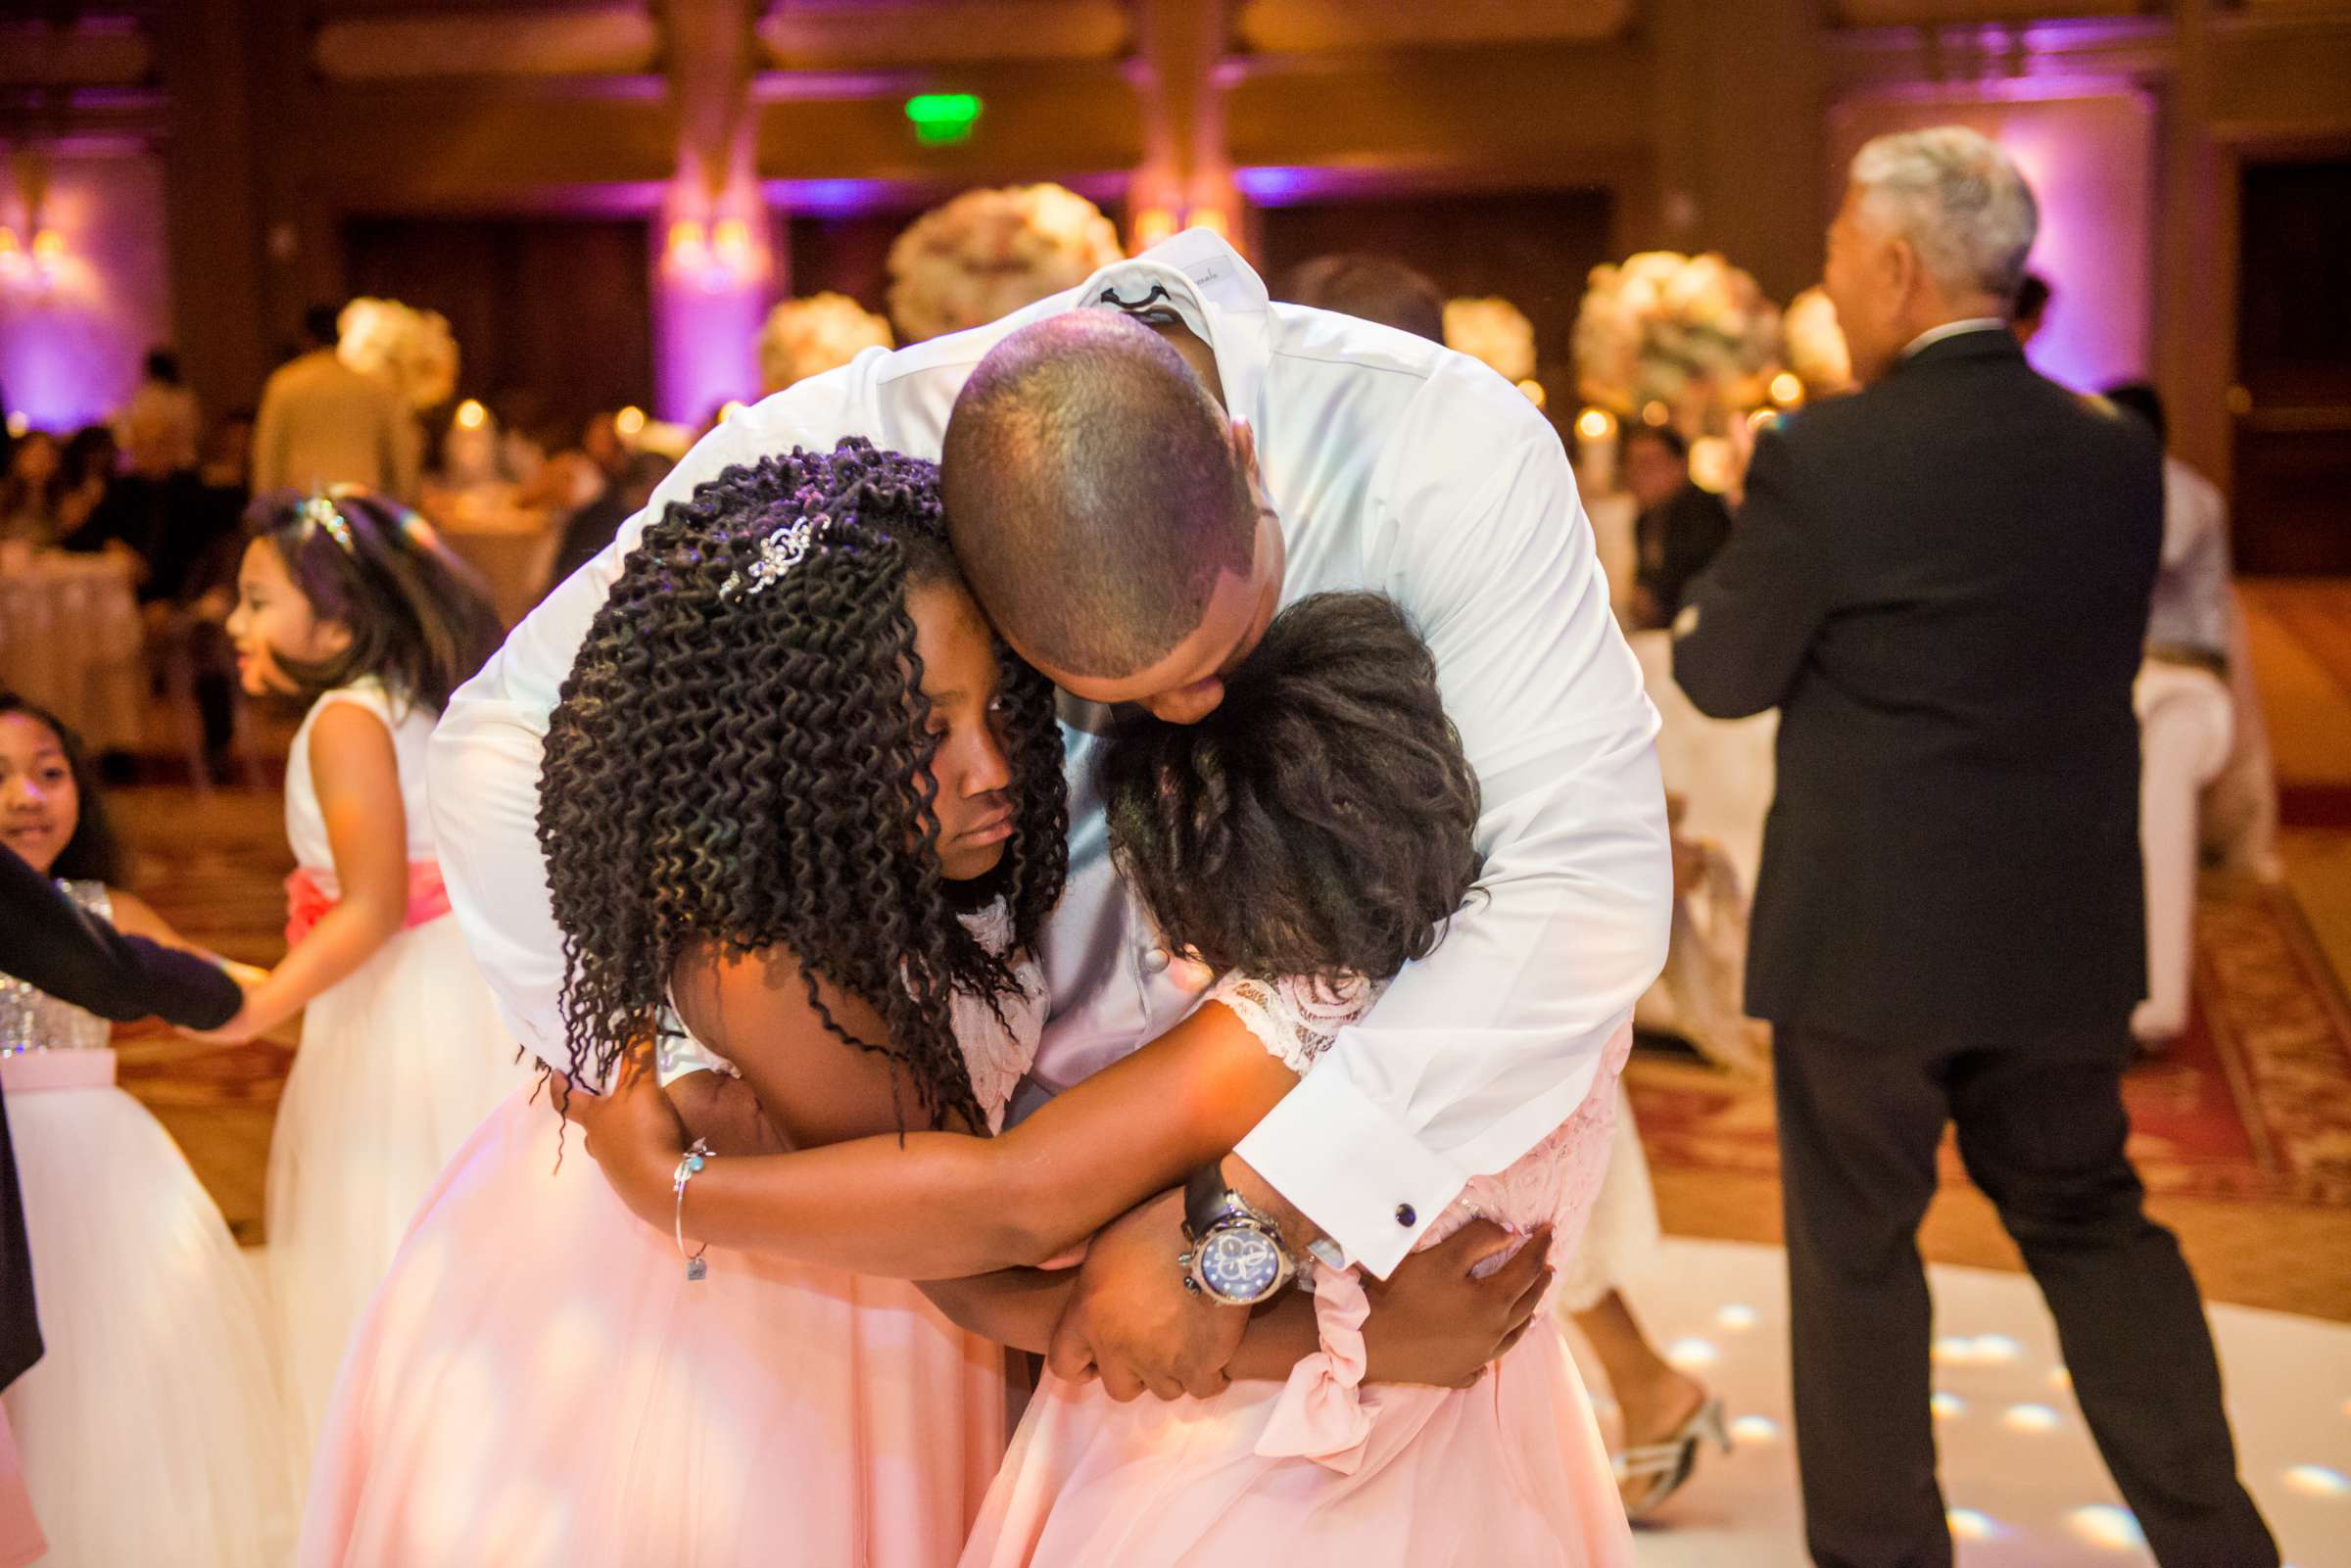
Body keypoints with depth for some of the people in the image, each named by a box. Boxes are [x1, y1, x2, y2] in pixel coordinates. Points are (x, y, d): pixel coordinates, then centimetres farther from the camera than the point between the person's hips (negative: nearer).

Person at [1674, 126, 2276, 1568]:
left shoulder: (1820, 457, -16)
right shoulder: (2118, 453, 1)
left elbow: (1726, 677, -7)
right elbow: (2109, 658, 12)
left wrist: (1716, 599, 13)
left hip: (1869, 930, -5)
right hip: (2065, 926, 5)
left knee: (1858, 1250, 11)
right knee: (2092, 1221, 21)